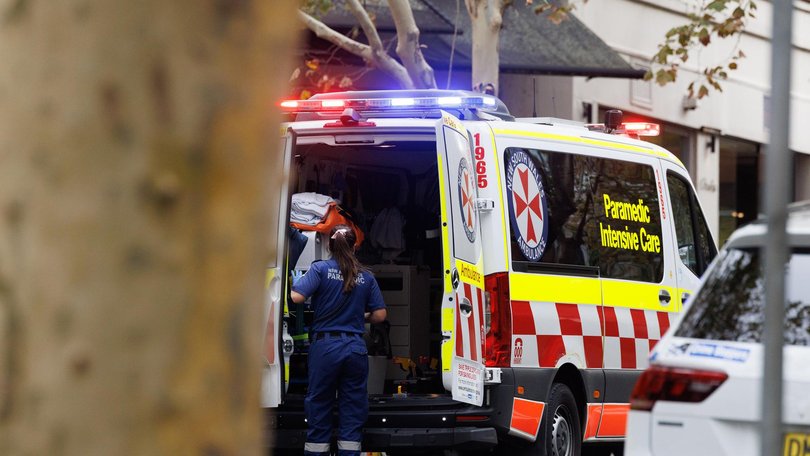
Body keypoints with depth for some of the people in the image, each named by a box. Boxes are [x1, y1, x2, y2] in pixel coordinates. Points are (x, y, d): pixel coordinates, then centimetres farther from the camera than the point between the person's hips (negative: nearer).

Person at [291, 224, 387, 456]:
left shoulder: (320, 269, -4)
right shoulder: (366, 277, 5)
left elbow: (296, 296, -16)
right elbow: (380, 315, 5)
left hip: (325, 347, -2)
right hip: (355, 347, 2)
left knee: (319, 411, 5)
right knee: (353, 413, 6)